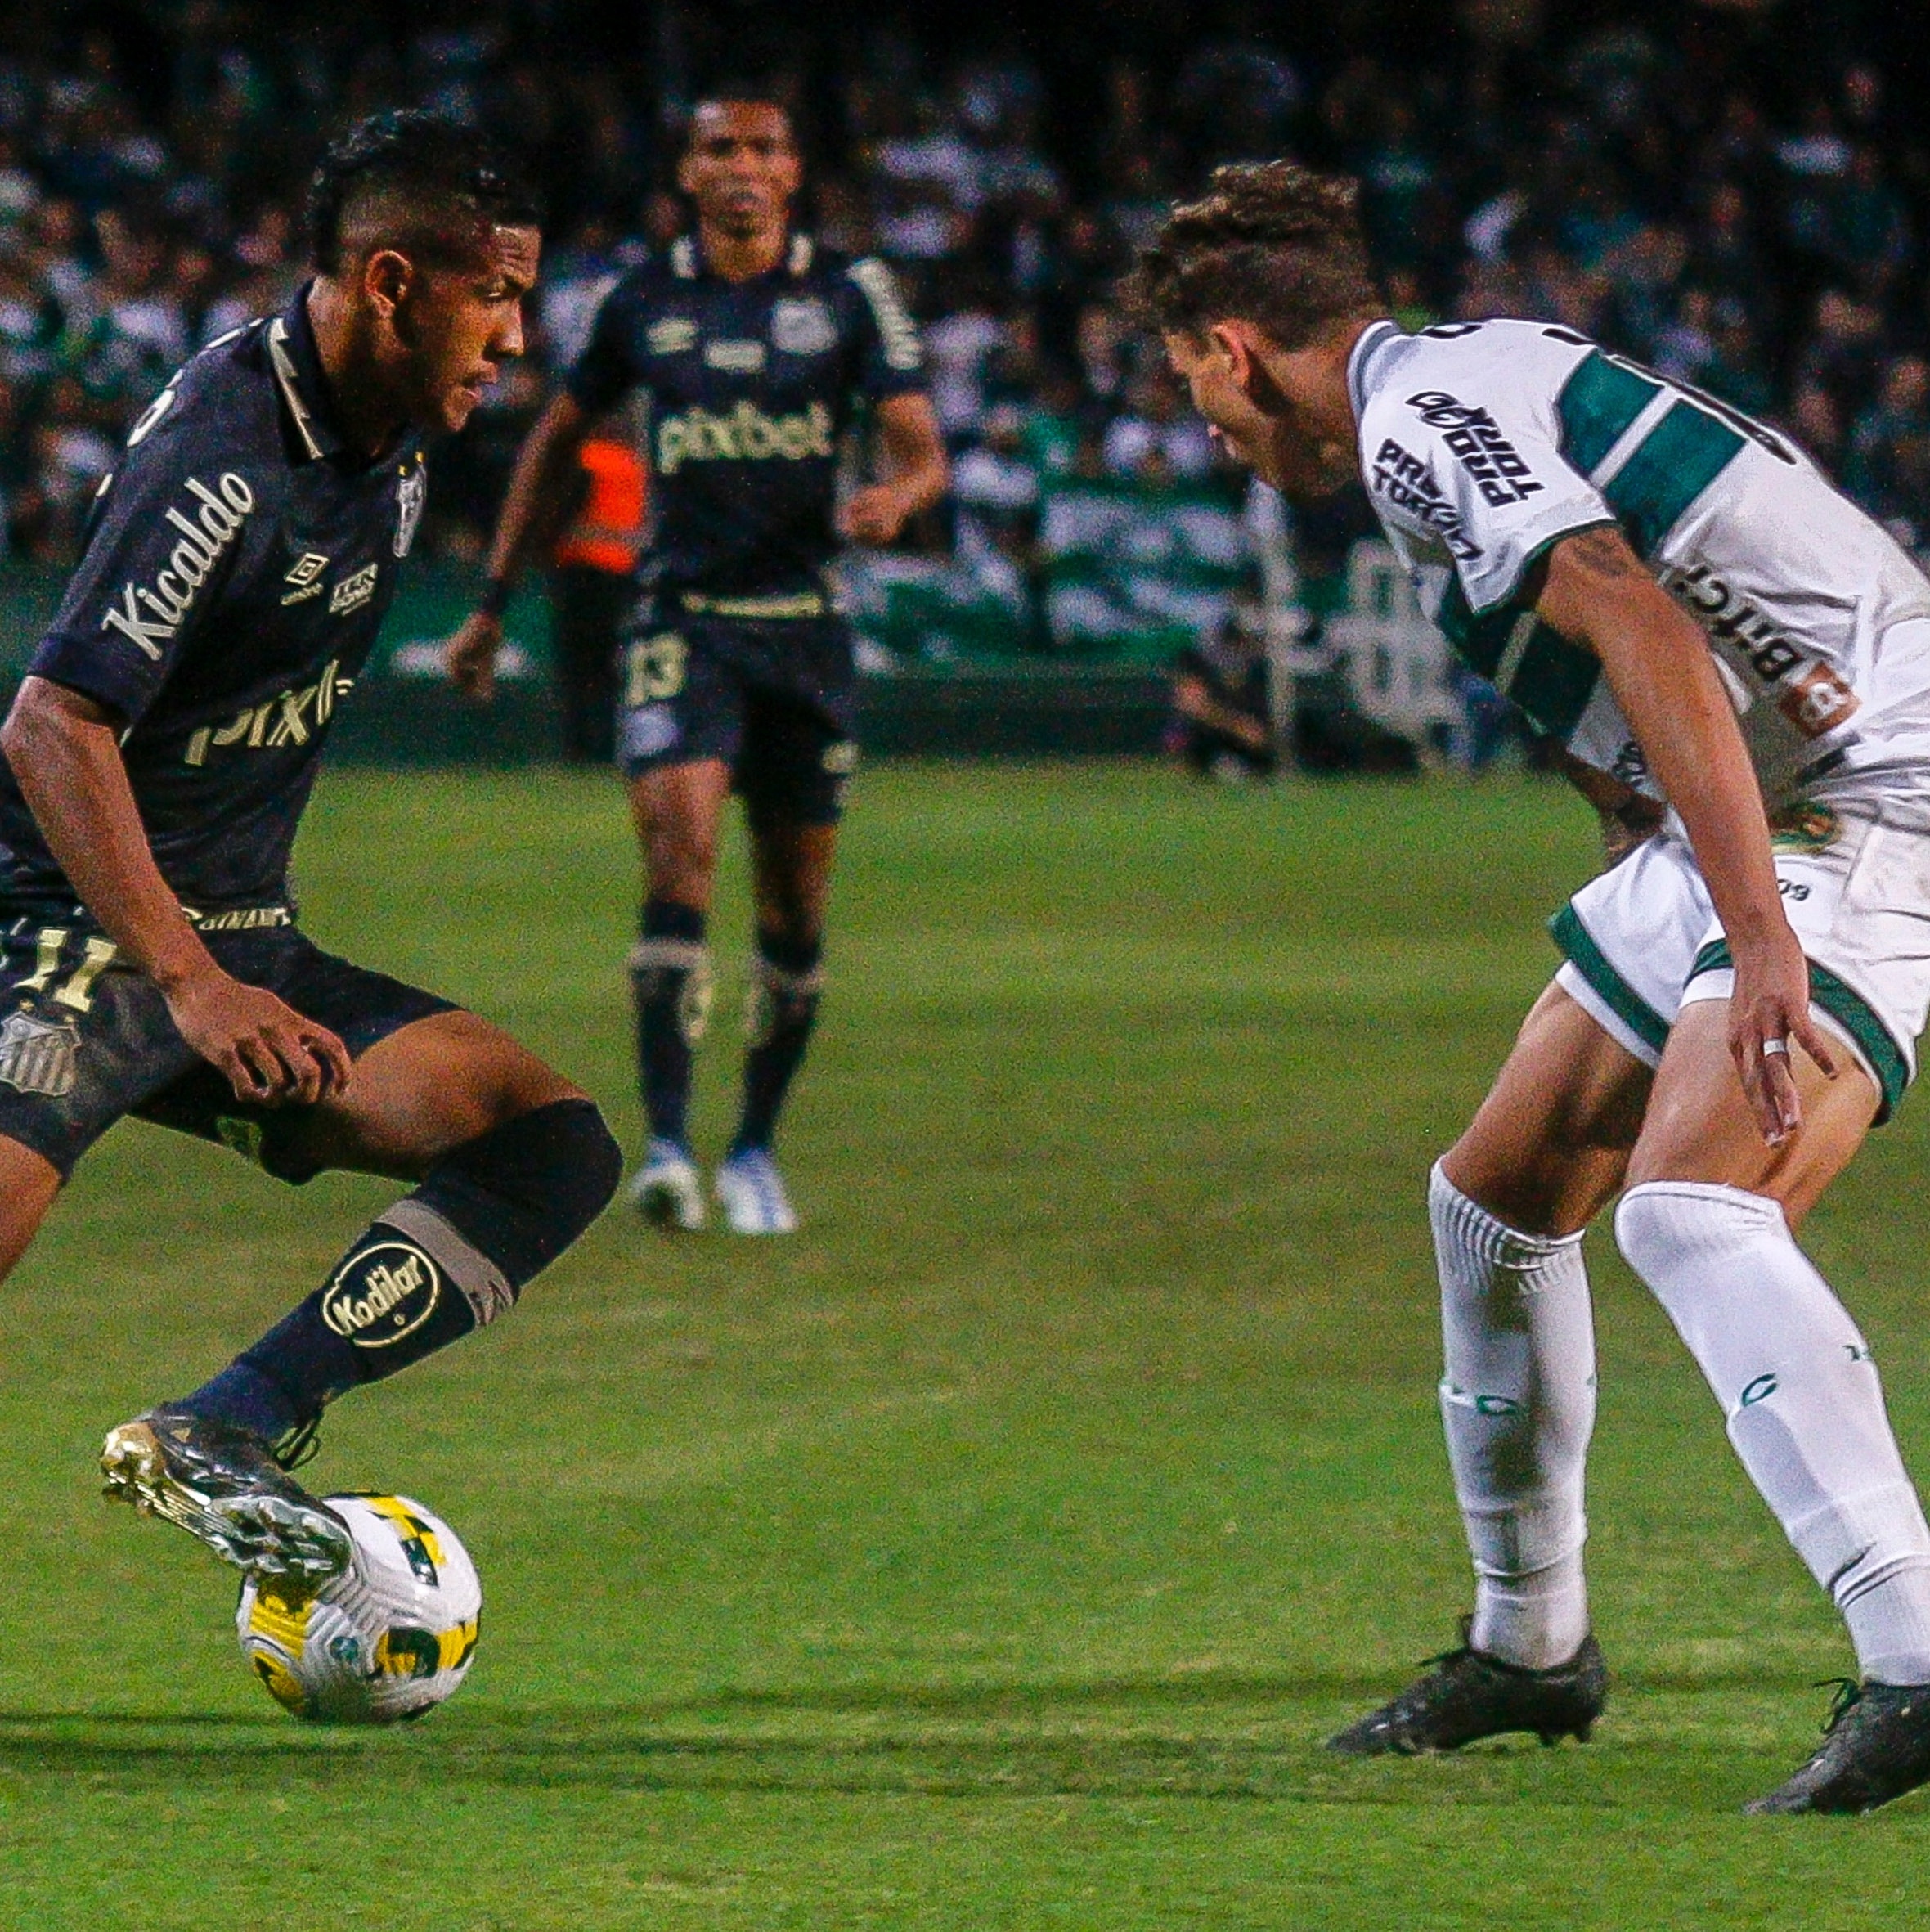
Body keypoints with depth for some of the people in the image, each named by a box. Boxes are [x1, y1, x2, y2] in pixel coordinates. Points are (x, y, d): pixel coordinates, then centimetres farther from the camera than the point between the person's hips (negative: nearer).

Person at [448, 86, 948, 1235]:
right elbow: (560, 440, 18)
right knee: (681, 858, -21)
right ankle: (668, 1149, -25)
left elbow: (924, 451, -3)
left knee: (794, 910, 7)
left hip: (805, 624, 1)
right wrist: (496, 601, 18)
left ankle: (755, 1152, 25)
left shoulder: (852, 296, 1)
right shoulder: (646, 302, 4)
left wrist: (896, 498, -28)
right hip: (683, 622, -1)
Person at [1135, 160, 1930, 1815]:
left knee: (1688, 1207, -28)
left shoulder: (1420, 414, -14)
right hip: (1744, 821, 10)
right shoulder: (1463, 390, 18)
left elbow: (1648, 636, -28)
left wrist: (1757, 937, -34)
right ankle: (1532, 1647, 31)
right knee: (1496, 1197, 16)